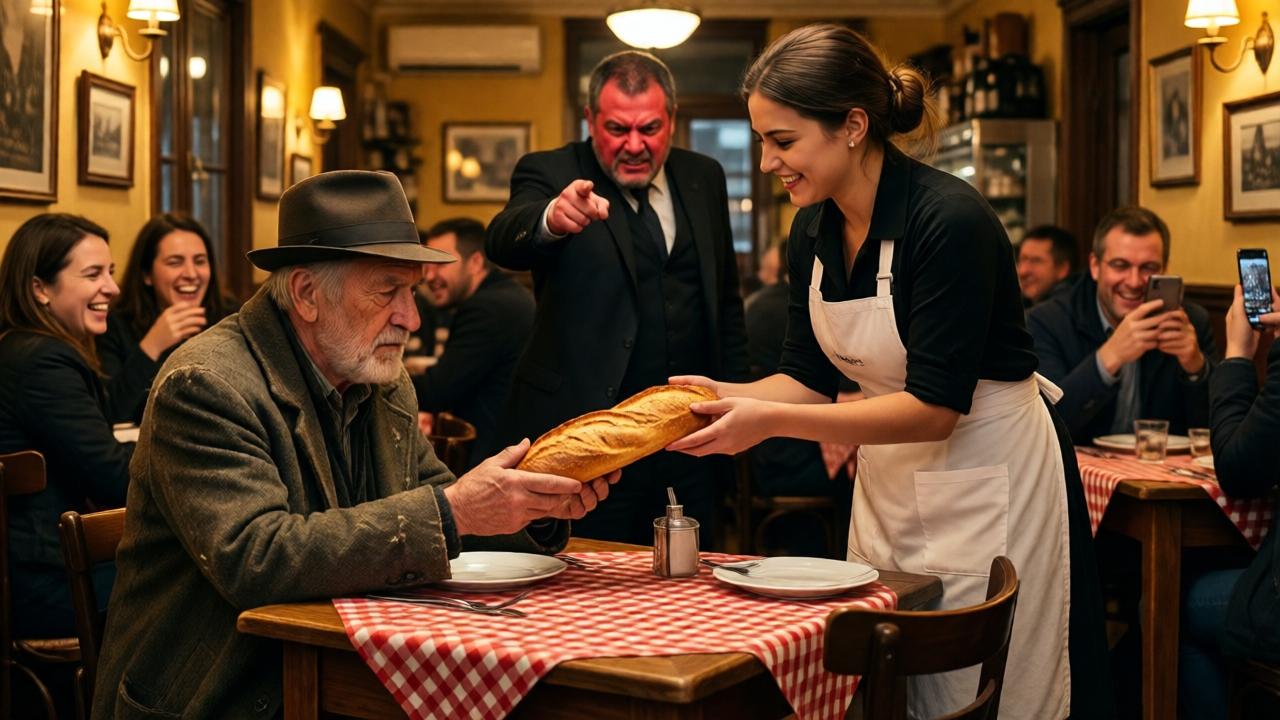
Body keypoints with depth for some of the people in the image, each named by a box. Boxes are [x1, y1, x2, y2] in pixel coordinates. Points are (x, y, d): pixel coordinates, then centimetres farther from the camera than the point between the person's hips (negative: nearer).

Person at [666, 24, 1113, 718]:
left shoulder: (949, 219, -24)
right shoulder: (812, 232, -1)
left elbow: (935, 407, -25)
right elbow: (808, 377, 5)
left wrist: (773, 421, -29)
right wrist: (727, 396, -14)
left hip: (986, 484, -7)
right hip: (886, 482, 7)